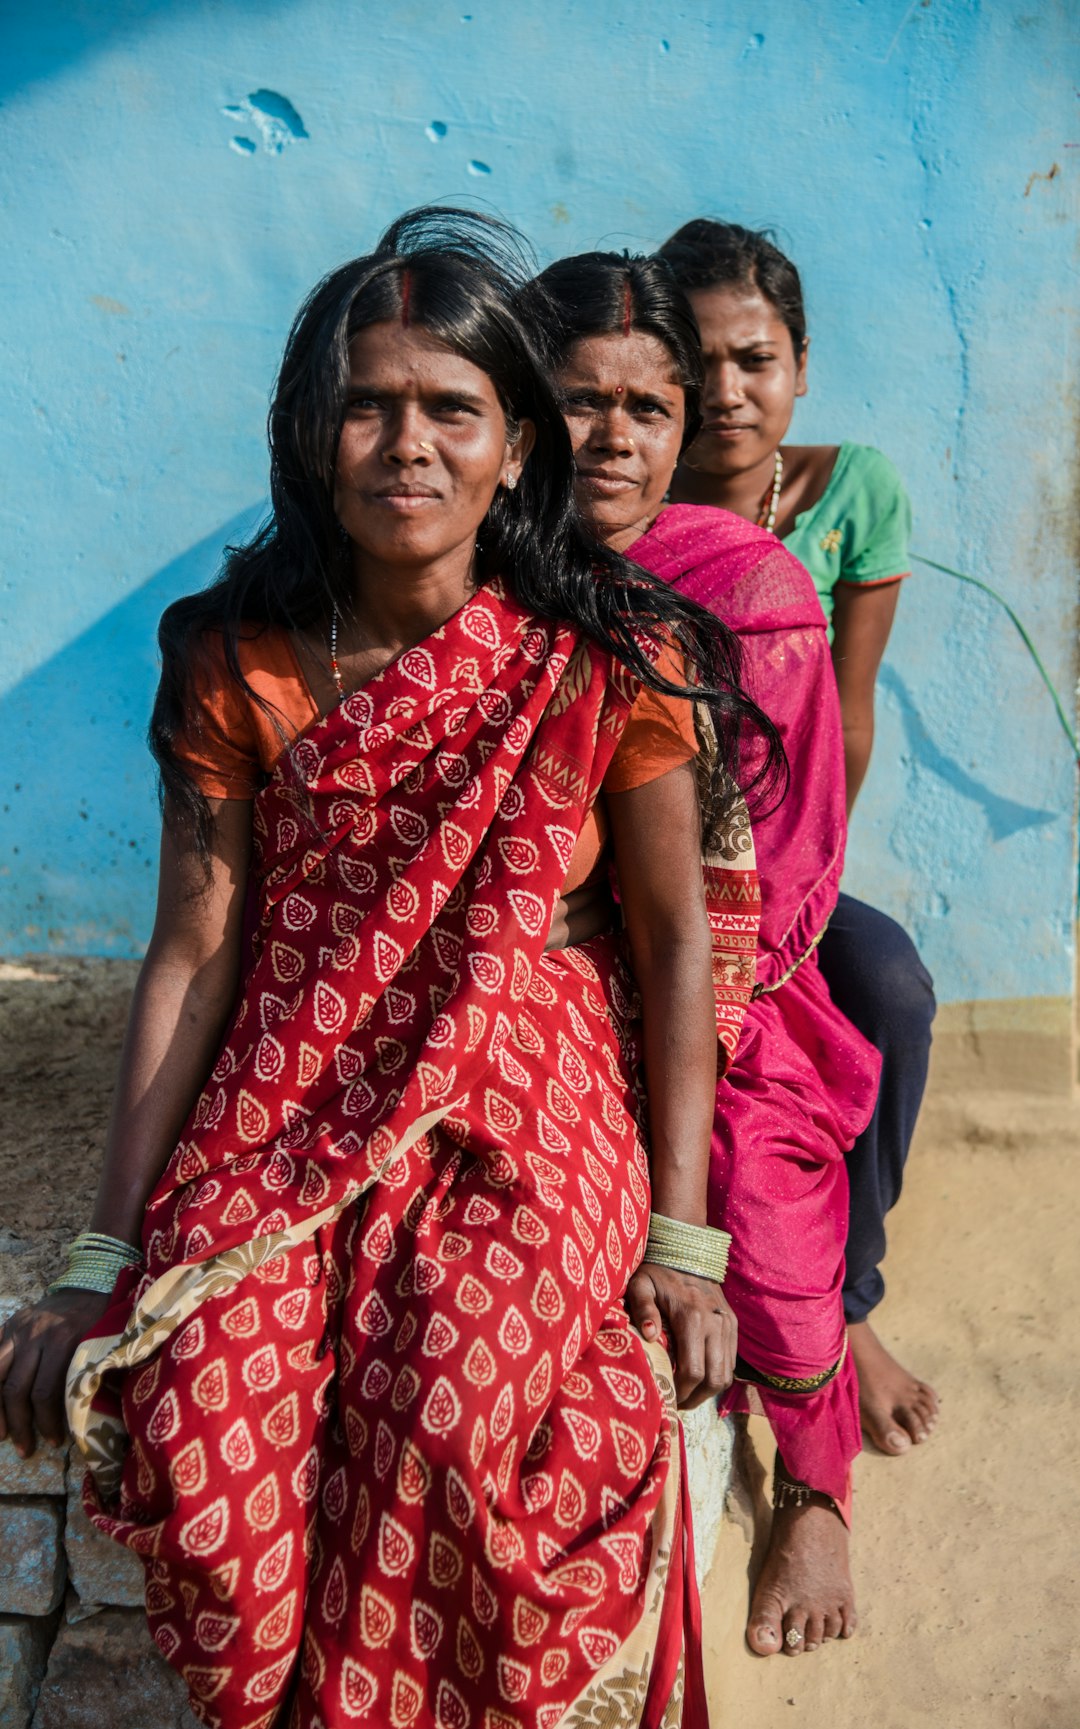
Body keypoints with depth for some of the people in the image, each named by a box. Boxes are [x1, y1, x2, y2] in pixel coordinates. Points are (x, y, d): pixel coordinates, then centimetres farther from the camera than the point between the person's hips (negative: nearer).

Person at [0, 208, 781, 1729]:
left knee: (464, 1413, -26)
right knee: (198, 1409, -22)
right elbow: (191, 952, -1)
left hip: (535, 1098, -1)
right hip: (288, 1095, 2)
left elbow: (679, 936, -1)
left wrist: (682, 1234, -6)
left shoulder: (616, 660, -4)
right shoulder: (240, 663, 1)